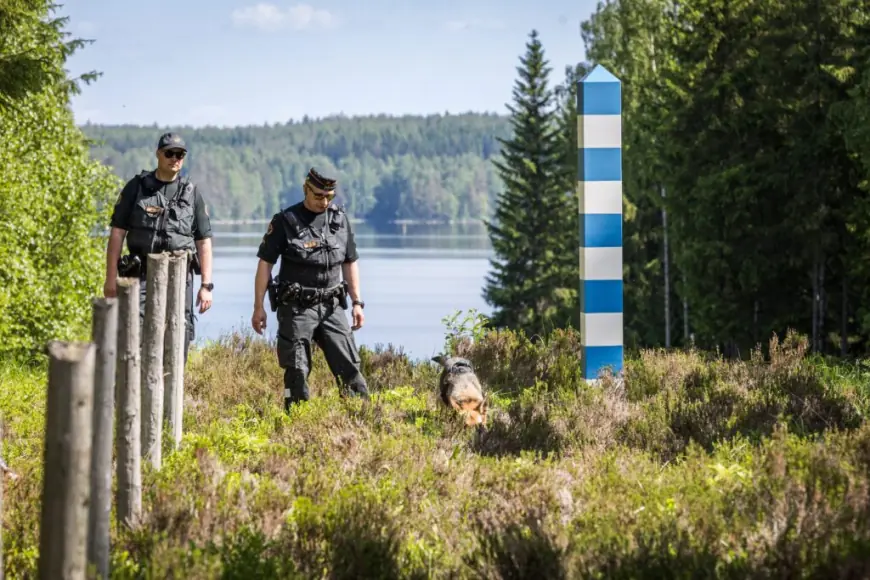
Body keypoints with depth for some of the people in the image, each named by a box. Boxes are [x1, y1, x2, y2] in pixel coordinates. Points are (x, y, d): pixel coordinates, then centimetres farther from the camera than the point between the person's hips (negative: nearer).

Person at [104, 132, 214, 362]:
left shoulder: (192, 194, 8)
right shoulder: (136, 188, 5)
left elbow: (204, 242, 7)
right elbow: (117, 233, 4)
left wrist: (206, 286, 0)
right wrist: (111, 278, -3)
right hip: (142, 276, -2)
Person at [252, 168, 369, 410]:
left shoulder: (340, 219, 9)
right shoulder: (285, 221, -4)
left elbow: (350, 263, 16)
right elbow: (265, 263, -3)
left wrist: (357, 302, 11)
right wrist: (258, 307, -7)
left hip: (332, 306, 4)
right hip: (297, 308, -3)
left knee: (349, 364, -2)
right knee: (297, 372, -3)